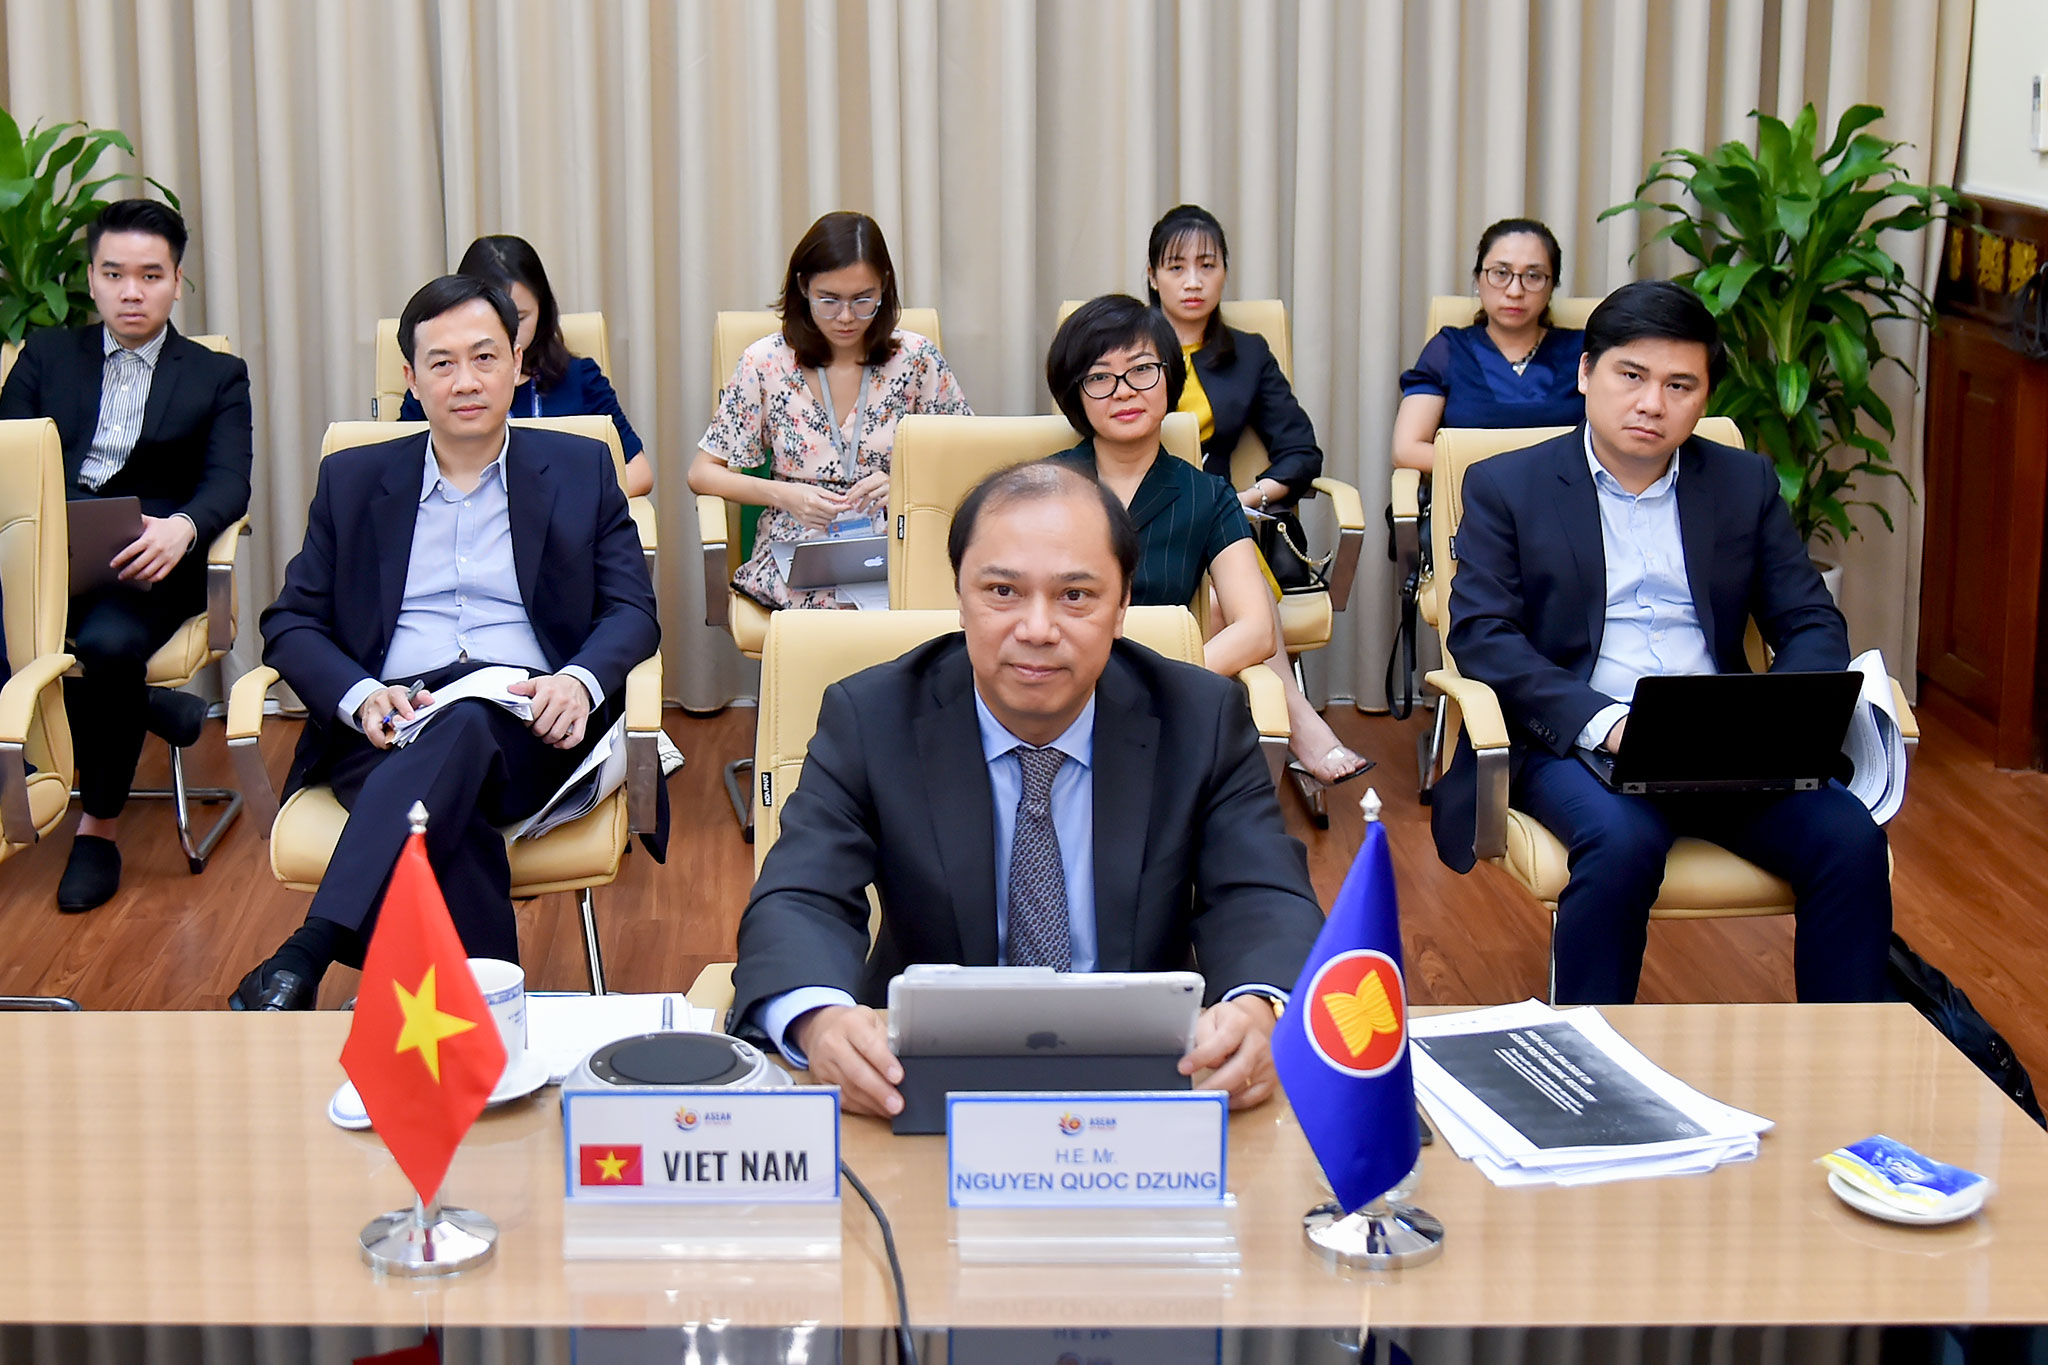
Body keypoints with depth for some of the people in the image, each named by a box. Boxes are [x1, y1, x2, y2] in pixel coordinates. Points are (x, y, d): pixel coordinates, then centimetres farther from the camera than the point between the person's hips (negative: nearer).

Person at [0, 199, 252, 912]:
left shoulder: (217, 377, 14)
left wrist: (182, 527, -25)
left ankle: (99, 828, -14)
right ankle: (140, 702, -8)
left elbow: (229, 484, -1)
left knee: (107, 644, -35)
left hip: (144, 557, -2)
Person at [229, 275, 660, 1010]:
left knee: (463, 728, -39)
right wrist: (362, 697, -9)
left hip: (526, 729, -1)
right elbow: (289, 624, 15)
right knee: (452, 818, -37)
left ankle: (308, 954, -49)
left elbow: (633, 611, 11)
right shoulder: (352, 479, 20)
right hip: (389, 728, 2)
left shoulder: (580, 470, 18)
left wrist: (579, 681, -14)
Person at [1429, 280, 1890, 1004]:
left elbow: (1812, 623, 13)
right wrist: (1602, 721, -19)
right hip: (1572, 741, -3)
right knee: (1623, 842, -35)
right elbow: (1481, 635, -4)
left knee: (1850, 838, -24)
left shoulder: (1746, 483, 17)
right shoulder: (1506, 487, 7)